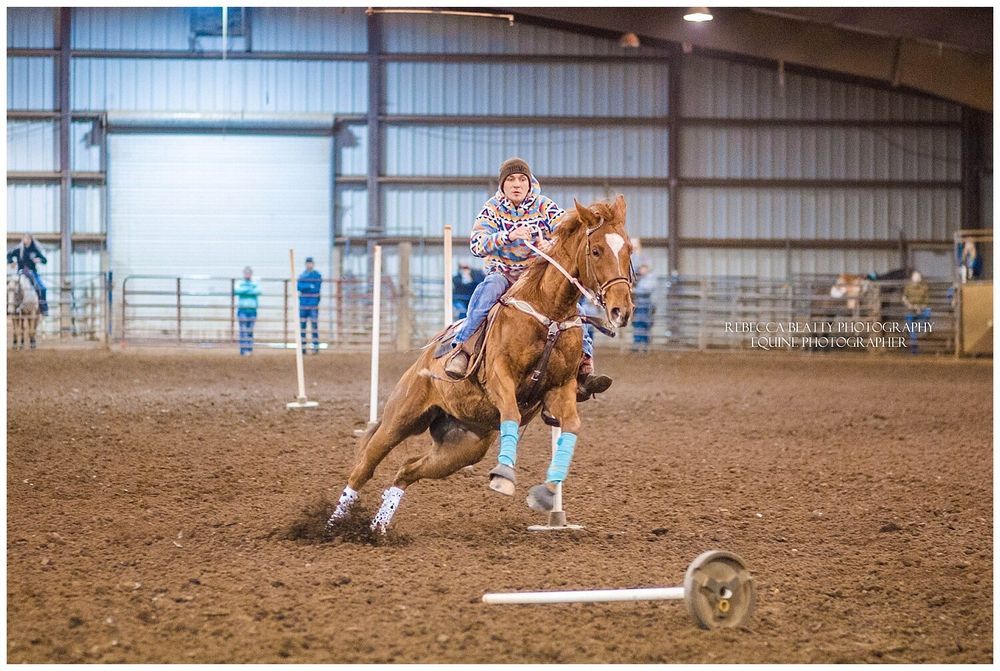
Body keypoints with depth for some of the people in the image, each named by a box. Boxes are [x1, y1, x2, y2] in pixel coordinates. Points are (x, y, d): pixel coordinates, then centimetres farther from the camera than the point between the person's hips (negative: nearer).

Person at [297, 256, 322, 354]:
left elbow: (317, 288, -8)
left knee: (314, 325, -5)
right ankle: (302, 347, 6)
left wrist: (305, 287, -10)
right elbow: (298, 287, -1)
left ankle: (316, 347, -3)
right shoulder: (302, 275, 13)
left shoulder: (317, 275, 1)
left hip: (313, 304, -4)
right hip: (303, 304, 4)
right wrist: (310, 286, -12)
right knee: (302, 325, 2)